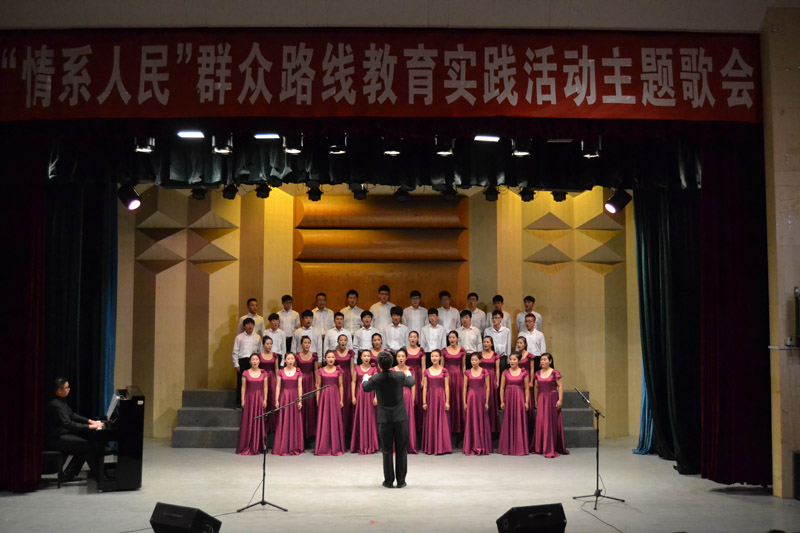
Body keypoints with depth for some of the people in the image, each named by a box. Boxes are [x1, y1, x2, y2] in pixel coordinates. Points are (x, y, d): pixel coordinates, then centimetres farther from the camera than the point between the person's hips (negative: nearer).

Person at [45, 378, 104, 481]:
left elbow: (72, 415, 21)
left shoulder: (61, 401, 12)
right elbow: (68, 424, -26)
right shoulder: (55, 405, -21)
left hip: (62, 434, 10)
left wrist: (90, 421, 10)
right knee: (87, 445, -14)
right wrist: (90, 427, -23)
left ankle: (67, 476, 6)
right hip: (56, 439, -10)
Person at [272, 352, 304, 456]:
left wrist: (300, 400, -4)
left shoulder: (298, 372, 3)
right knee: (283, 422, 1)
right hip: (284, 397, 0)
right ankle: (283, 448, 7)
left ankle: (294, 447, 9)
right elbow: (278, 386, 3)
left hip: (294, 397, 0)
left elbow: (299, 387, 1)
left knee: (295, 421, 1)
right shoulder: (281, 372, 3)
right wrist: (277, 400, -3)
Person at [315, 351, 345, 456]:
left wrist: (341, 400, 0)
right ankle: (323, 448, 8)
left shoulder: (338, 370, 4)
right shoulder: (320, 371, 4)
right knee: (323, 421, 1)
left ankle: (336, 448, 8)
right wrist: (317, 400, 2)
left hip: (335, 396, 0)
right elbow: (318, 386, 6)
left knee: (335, 420, 1)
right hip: (324, 396, 0)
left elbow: (341, 386, 5)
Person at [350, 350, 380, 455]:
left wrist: (376, 397, -8)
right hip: (359, 394, 1)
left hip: (370, 395, -1)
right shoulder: (357, 369, 5)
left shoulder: (373, 369, 3)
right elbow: (353, 382, 4)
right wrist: (353, 396, -2)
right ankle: (360, 445, 9)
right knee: (360, 418, 2)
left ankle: (370, 445, 8)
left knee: (370, 418, 0)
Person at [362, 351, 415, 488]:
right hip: (400, 418, 0)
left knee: (387, 451, 9)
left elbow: (365, 388, 12)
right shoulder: (400, 376, -9)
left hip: (384, 420, 0)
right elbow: (411, 383, 14)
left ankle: (388, 481, 12)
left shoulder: (376, 378, -10)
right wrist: (409, 375, 37)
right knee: (401, 451, 8)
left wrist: (365, 379, 35)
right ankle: (401, 481, 10)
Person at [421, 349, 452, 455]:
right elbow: (425, 387, 6)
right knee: (430, 422, 4)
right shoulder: (426, 371, 5)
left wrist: (447, 401, -6)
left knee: (442, 421, -1)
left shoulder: (444, 371, 1)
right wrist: (424, 402, 0)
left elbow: (447, 387, -1)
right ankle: (430, 447, 11)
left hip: (441, 397, -2)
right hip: (430, 397, 2)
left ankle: (441, 447, 4)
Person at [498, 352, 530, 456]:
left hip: (520, 398, -1)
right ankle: (507, 448, 10)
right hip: (508, 398, 1)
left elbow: (527, 388, 1)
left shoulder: (524, 373, 2)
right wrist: (502, 401, -2)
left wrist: (527, 402, -5)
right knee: (508, 422, 3)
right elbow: (502, 388, 5)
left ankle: (519, 447, 7)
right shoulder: (505, 372, 5)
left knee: (519, 422, -1)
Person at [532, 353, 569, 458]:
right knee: (540, 422, 3)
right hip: (541, 399, 4)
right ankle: (540, 448, 13)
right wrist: (535, 400, 13)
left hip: (552, 398, -4)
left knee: (551, 423, -2)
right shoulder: (538, 373, 7)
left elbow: (560, 386, -7)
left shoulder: (555, 373, -6)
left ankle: (550, 449, 2)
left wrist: (560, 400, -12)